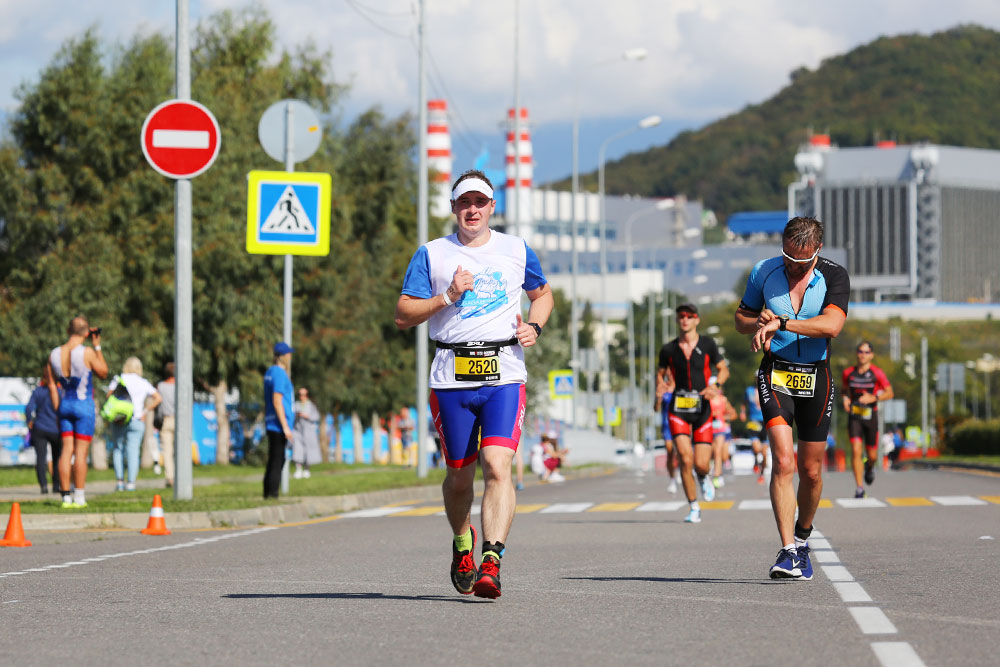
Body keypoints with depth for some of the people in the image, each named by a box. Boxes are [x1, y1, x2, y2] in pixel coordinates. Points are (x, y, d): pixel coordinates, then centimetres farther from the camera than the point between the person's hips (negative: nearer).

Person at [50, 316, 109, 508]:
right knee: (81, 452, -2)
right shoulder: (87, 353, -16)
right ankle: (79, 497, -2)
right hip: (84, 406, -5)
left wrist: (58, 409, 15)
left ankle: (66, 496, 6)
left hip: (65, 405, 5)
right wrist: (97, 345, 1)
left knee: (66, 450, 7)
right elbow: (103, 373, -2)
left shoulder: (54, 354, 1)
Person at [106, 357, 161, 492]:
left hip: (119, 419, 0)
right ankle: (131, 482, -7)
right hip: (137, 420, 0)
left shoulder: (118, 379, 2)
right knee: (133, 451, 0)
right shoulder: (144, 383, 5)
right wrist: (145, 411, 3)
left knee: (117, 449, 10)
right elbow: (158, 398, 2)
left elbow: (109, 396, -5)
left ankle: (119, 480, 1)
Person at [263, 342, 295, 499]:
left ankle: (268, 495, 12)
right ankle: (272, 494, -13)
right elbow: (277, 402, -18)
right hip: (279, 424, -10)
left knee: (273, 461, 12)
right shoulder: (279, 374, -13)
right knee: (277, 462, -10)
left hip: (271, 425, 10)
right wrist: (285, 427, -19)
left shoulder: (269, 373, 17)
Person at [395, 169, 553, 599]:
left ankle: (491, 562, -25)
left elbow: (543, 293, 29)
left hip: (504, 375, 0)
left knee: (497, 466, -18)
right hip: (451, 377, 1)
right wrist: (447, 297, -10)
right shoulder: (432, 255, 8)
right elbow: (402, 316, 4)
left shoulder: (517, 251, 12)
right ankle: (462, 543, 35)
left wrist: (535, 327, 9)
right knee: (459, 474, 6)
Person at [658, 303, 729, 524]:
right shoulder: (668, 349, 5)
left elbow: (723, 369, 10)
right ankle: (694, 509, -2)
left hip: (702, 408, 0)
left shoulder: (707, 344, 3)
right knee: (685, 460, -15)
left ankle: (704, 479, 35)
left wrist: (715, 385, -10)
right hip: (678, 408, 0)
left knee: (701, 465, -5)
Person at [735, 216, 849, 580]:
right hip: (776, 374, -1)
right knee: (783, 461, -18)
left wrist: (781, 323, -30)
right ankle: (787, 552, -21)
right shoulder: (763, 271, -1)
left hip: (816, 378, 1)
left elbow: (831, 325, -23)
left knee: (811, 471, 8)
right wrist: (759, 322, -10)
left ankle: (802, 540, 34)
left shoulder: (834, 276, -7)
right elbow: (742, 318, 13)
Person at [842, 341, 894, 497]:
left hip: (870, 415, -1)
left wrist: (873, 398, -20)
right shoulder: (848, 373, 2)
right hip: (854, 415, 1)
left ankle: (869, 468, 45)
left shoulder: (877, 373, -7)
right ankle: (859, 489, -11)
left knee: (872, 456, 6)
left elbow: (889, 393, -5)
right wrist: (846, 399, -1)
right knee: (856, 451, -15)